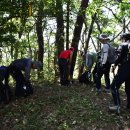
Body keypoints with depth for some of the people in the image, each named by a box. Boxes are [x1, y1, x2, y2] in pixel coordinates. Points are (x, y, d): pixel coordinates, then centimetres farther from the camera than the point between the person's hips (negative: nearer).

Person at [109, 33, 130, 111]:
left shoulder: (123, 45, -4)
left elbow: (120, 57, -13)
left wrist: (115, 65, -1)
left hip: (123, 70, -7)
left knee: (114, 86, -3)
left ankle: (117, 104, -12)